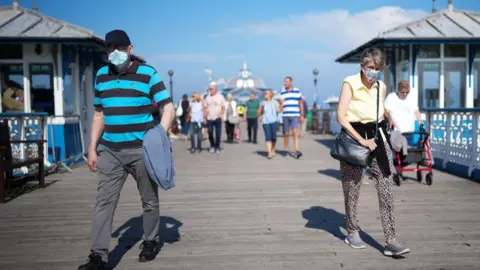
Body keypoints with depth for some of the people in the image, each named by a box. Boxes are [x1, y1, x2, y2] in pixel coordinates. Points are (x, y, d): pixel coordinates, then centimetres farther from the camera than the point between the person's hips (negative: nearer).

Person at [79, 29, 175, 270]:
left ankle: (151, 242, 30)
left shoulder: (148, 74, -4)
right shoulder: (101, 76, 10)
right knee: (104, 202, -3)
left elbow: (168, 108, -6)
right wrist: (92, 148, 11)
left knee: (149, 200, 10)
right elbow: (99, 114, 16)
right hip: (110, 151, 3)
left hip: (142, 150, -3)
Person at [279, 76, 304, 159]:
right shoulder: (282, 92, 9)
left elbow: (301, 104, 10)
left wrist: (302, 116, 6)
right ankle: (287, 150, 19)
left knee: (295, 133, -13)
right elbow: (281, 105, 12)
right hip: (285, 115, 2)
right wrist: (281, 103, -12)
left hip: (295, 115, -2)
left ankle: (297, 151, -21)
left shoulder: (297, 91, 7)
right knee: (286, 134, 7)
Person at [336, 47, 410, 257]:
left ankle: (390, 241, -1)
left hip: (378, 138, 5)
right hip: (354, 139, -4)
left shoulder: (381, 87, 7)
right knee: (352, 189, 7)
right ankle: (352, 232, 26)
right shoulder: (350, 83, -10)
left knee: (386, 190, -3)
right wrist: (361, 140, -18)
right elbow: (341, 117, -16)